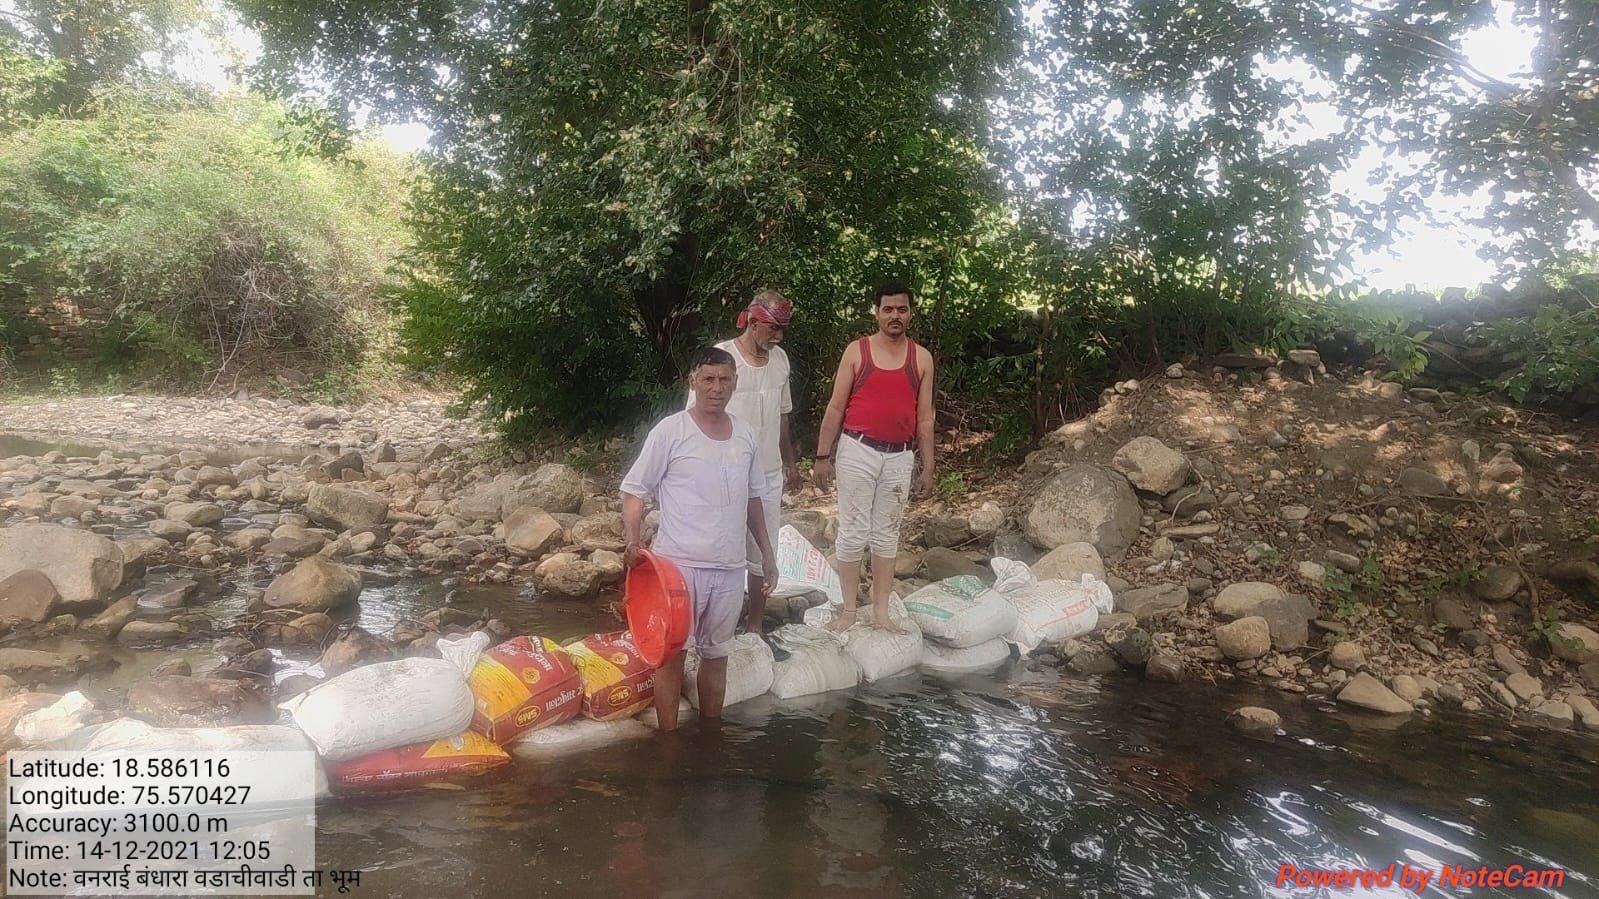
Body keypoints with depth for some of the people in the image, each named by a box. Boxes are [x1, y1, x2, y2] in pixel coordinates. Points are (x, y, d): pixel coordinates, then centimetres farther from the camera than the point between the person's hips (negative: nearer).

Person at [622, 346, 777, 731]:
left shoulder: (745, 436, 6)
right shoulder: (670, 432, -9)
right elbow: (634, 491, -6)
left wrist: (767, 554, 16)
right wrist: (633, 542, -21)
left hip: (730, 568, 5)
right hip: (679, 564, -5)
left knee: (716, 652, 16)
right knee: (672, 652, 4)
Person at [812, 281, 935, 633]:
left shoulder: (921, 358, 5)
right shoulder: (857, 350, -2)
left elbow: (924, 417, 8)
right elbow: (836, 408, -1)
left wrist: (927, 467, 6)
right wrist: (823, 456, -4)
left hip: (899, 457, 2)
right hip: (858, 451, -2)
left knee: (887, 534, 9)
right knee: (854, 531, 0)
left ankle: (881, 611, 18)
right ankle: (849, 609, 12)